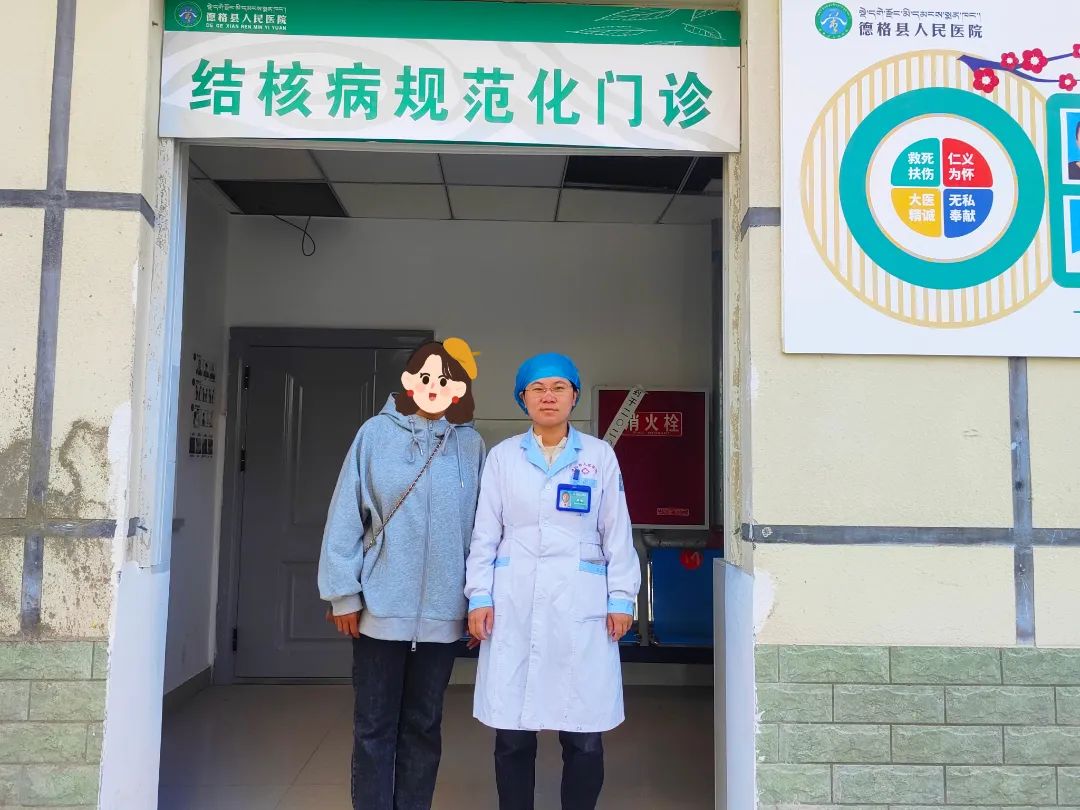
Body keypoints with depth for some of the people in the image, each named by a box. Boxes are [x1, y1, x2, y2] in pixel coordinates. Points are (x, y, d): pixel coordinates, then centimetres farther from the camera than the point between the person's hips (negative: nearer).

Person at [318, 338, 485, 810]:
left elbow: (480, 527, 4)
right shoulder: (377, 432, -2)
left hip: (442, 609, 2)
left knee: (423, 725, 14)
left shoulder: (472, 445, 3)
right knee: (375, 726, 8)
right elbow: (347, 515, -3)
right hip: (381, 605, -1)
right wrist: (344, 592, -5)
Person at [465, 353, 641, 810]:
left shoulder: (600, 456, 7)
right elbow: (485, 533, 7)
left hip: (580, 604, 0)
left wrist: (621, 598, 1)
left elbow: (617, 532, 6)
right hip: (514, 605, 1)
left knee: (584, 735, 2)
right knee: (512, 734, 5)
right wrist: (479, 597, 0)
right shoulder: (503, 456, 7)